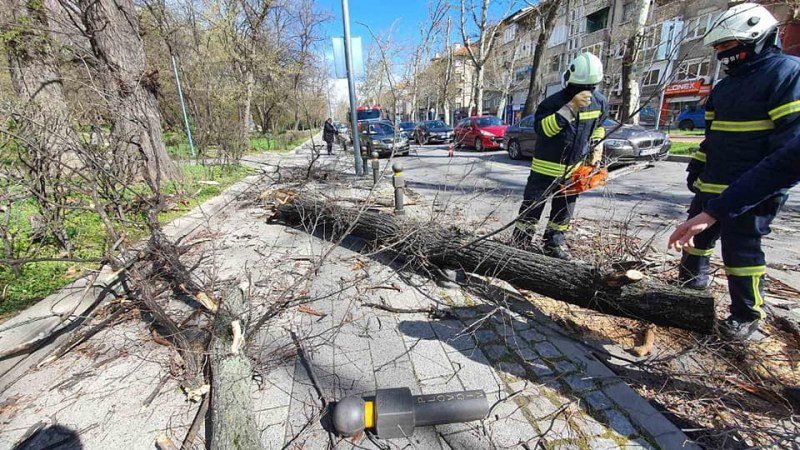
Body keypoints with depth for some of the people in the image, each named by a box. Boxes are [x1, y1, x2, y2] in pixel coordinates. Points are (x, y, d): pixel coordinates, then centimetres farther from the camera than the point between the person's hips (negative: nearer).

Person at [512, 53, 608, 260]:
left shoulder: (600, 102, 2)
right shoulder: (554, 101, -17)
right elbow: (542, 128, -31)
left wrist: (597, 144, 6)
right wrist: (571, 107, -34)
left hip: (574, 168, 6)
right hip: (546, 167, -5)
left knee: (564, 209, 15)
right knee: (532, 206, -2)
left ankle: (554, 243, 30)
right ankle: (519, 245, 8)